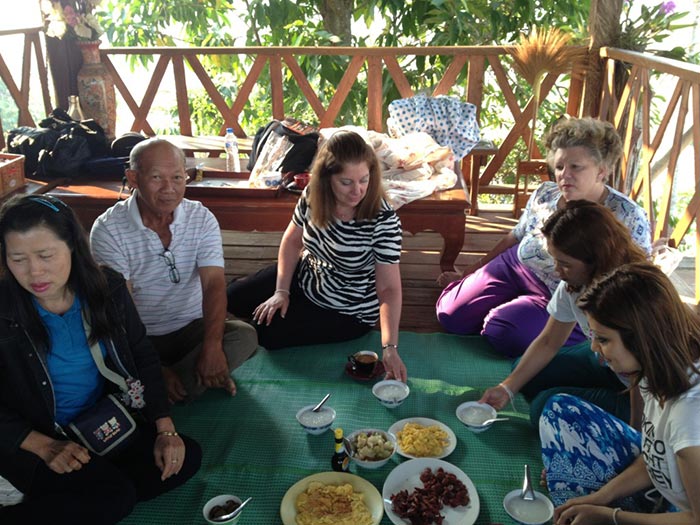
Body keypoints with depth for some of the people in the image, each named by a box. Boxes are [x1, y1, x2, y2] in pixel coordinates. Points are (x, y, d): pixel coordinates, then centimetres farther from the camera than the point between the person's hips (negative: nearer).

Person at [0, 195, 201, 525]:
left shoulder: (107, 288, -8)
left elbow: (143, 358, 0)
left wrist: (165, 430, -8)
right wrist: (45, 447, -23)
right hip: (31, 440, -5)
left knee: (186, 457, -12)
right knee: (115, 496, -26)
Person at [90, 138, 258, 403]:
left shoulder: (202, 218, -4)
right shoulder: (108, 229, -11)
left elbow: (214, 284, -15)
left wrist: (212, 345, -33)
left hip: (191, 329, 2)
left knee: (245, 336, -24)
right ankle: (200, 381, -13)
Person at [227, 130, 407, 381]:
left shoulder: (384, 220, -31)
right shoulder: (313, 196, -17)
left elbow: (389, 288, -29)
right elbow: (292, 240, 0)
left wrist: (390, 347, -37)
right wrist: (281, 291, -7)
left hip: (347, 311, -5)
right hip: (306, 277, 5)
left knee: (268, 333, -12)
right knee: (234, 298, 10)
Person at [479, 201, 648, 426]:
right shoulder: (572, 283, -12)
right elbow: (548, 343, -1)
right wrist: (507, 388, -7)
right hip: (604, 364, 7)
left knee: (546, 406, -16)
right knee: (525, 372, 5)